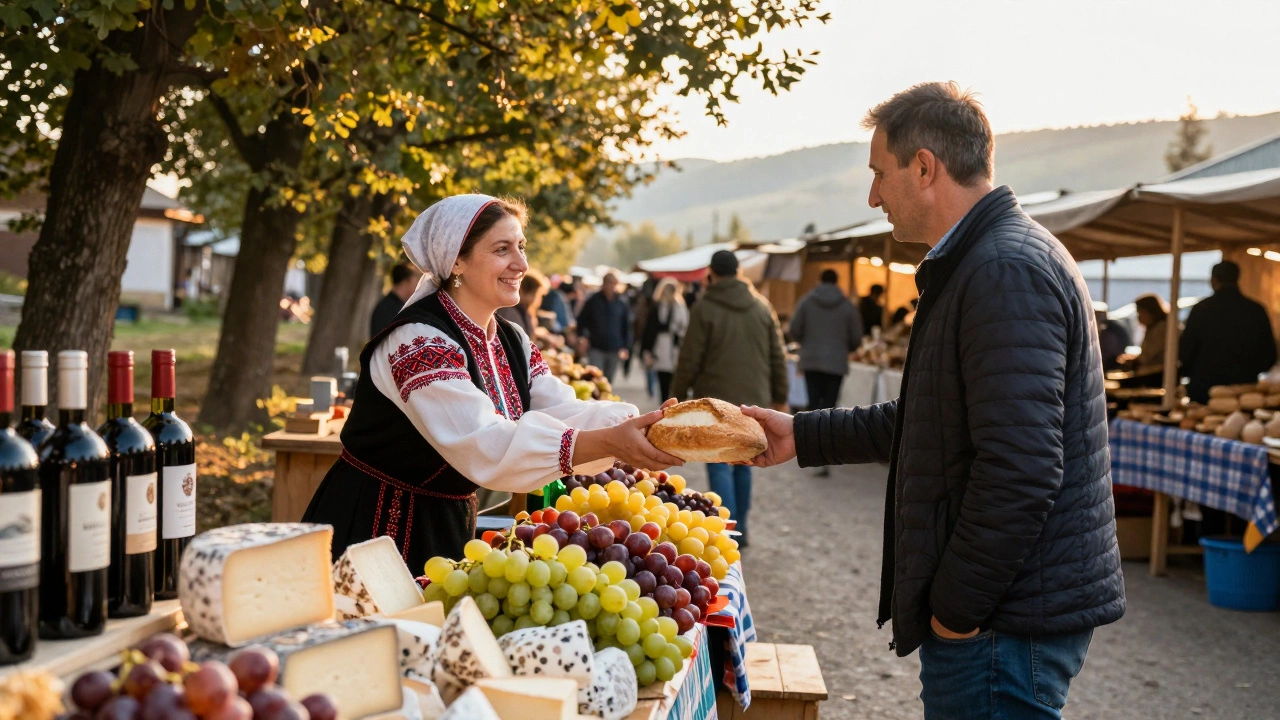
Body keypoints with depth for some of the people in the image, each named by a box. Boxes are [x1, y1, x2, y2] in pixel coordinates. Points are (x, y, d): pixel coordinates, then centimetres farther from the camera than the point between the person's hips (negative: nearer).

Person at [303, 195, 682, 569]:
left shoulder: (512, 342, 4)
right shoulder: (420, 342, -24)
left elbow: (565, 412, -5)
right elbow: (484, 446, -35)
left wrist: (650, 423, -23)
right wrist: (609, 443, -42)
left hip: (451, 523, 8)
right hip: (376, 528, -8)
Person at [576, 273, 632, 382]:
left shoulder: (622, 303, 2)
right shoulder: (593, 301, 0)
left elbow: (627, 326, 6)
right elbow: (581, 321, 9)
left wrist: (626, 347, 0)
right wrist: (582, 337, -2)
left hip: (614, 350, 2)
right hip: (596, 348, -2)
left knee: (609, 380, 11)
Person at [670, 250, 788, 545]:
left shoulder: (705, 309, -9)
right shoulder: (762, 306, 6)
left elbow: (689, 361, -8)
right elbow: (778, 357, 9)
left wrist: (678, 397, 3)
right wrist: (779, 397, 18)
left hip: (717, 399, -5)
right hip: (754, 399, 5)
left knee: (720, 466, 0)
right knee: (744, 464, 15)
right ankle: (741, 529, 20)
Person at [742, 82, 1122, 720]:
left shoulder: (1005, 271, -20)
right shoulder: (991, 259, 15)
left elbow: (1020, 471, -27)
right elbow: (935, 422, 23)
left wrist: (956, 607, -18)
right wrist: (803, 436, 21)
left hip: (1004, 622, -10)